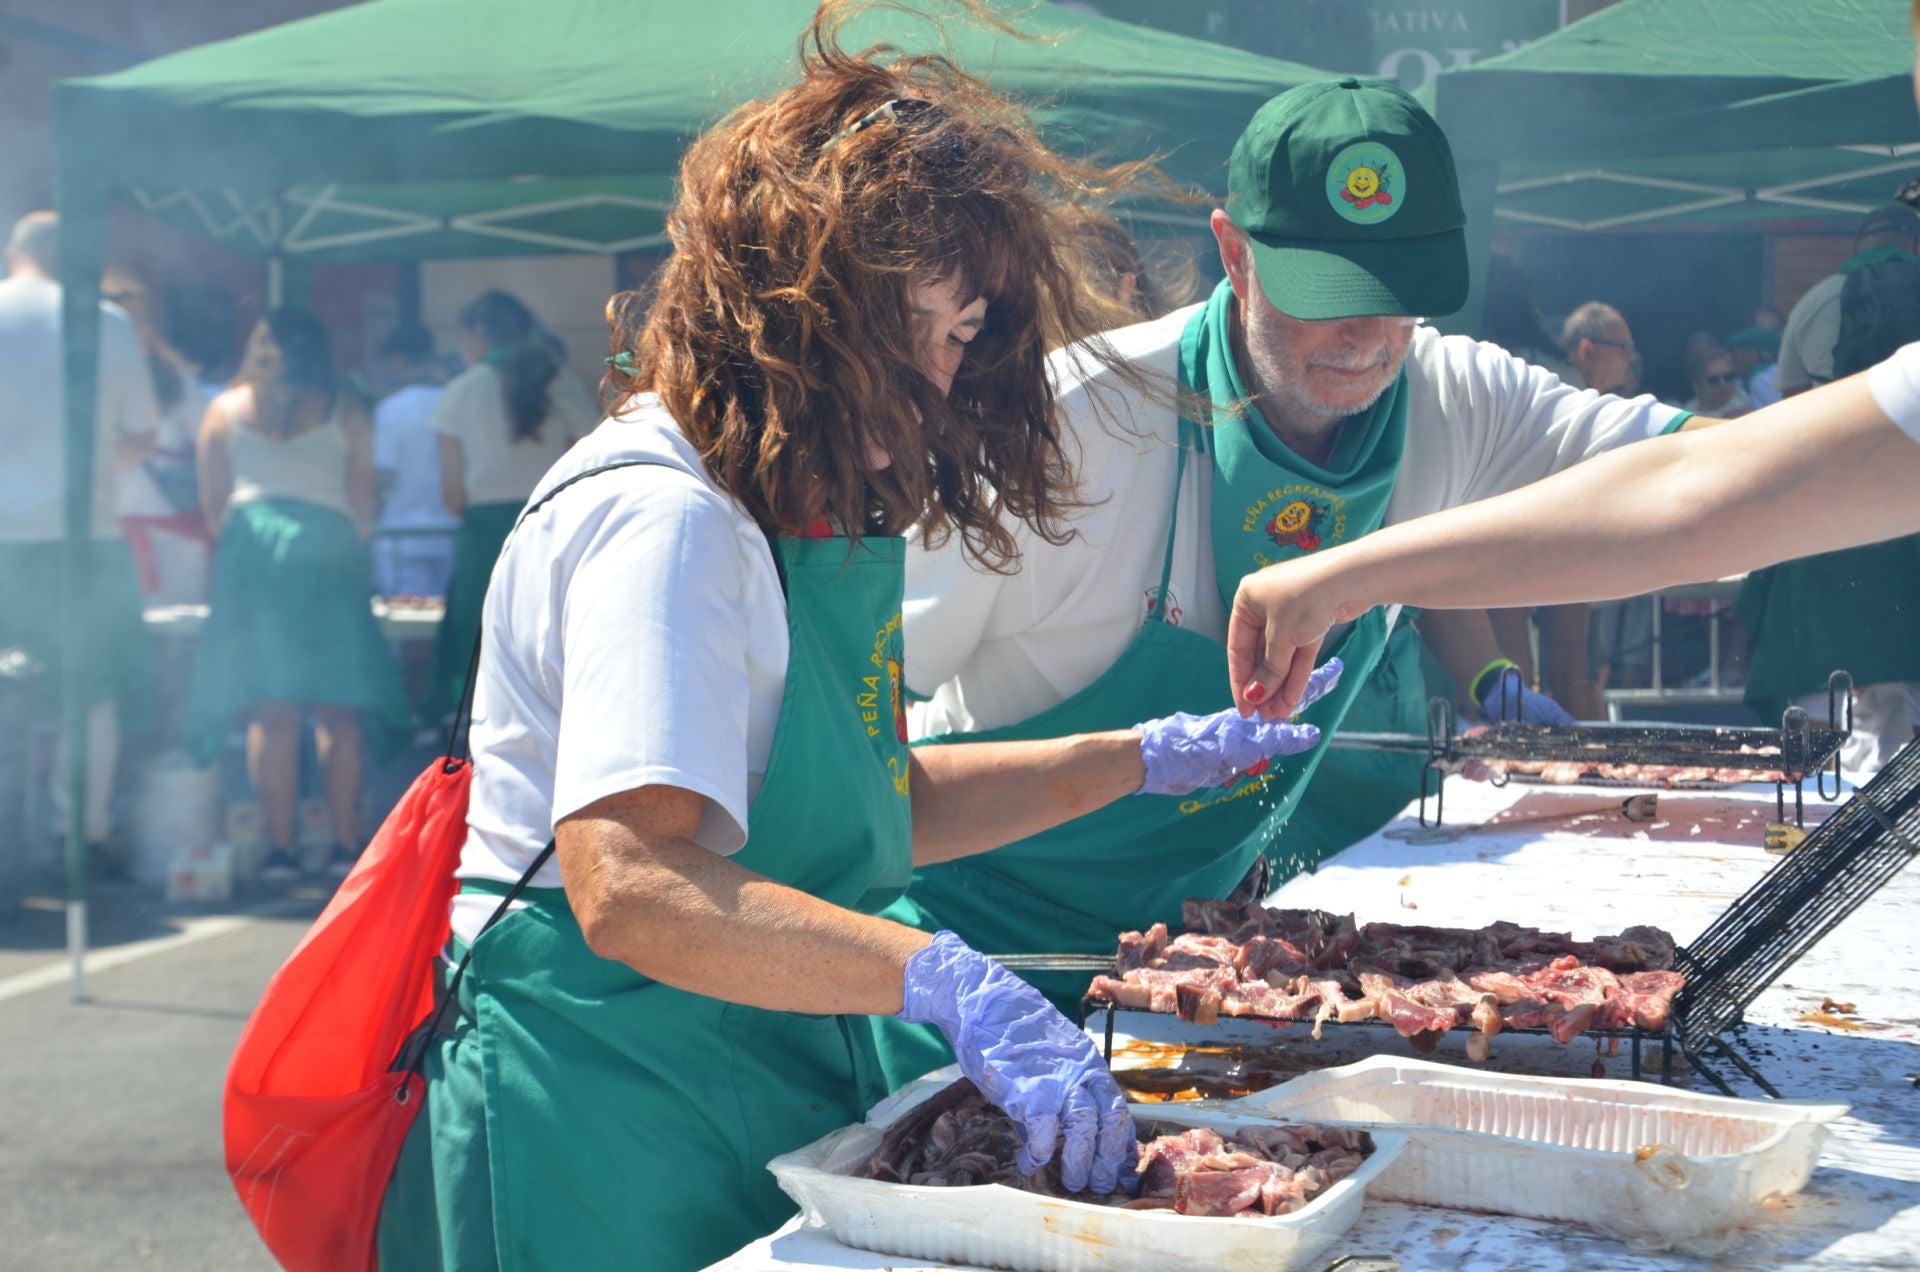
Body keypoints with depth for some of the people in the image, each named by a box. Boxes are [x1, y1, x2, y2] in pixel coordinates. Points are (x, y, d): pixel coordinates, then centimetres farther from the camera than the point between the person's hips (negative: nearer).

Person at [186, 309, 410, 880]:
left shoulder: (225, 408, 13)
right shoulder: (346, 413, 10)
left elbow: (210, 505, 11)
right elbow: (364, 505, 9)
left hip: (251, 545, 1)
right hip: (327, 547, -1)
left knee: (270, 710, 0)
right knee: (338, 708, 3)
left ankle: (279, 847, -3)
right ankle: (345, 843, 1)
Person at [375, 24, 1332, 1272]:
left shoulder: (805, 520, 11)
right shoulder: (661, 516, -20)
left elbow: (873, 813, 18)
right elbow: (630, 886, -32)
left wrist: (1141, 759, 13)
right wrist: (948, 981, -39)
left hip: (764, 1104, 9)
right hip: (612, 1132, -9)